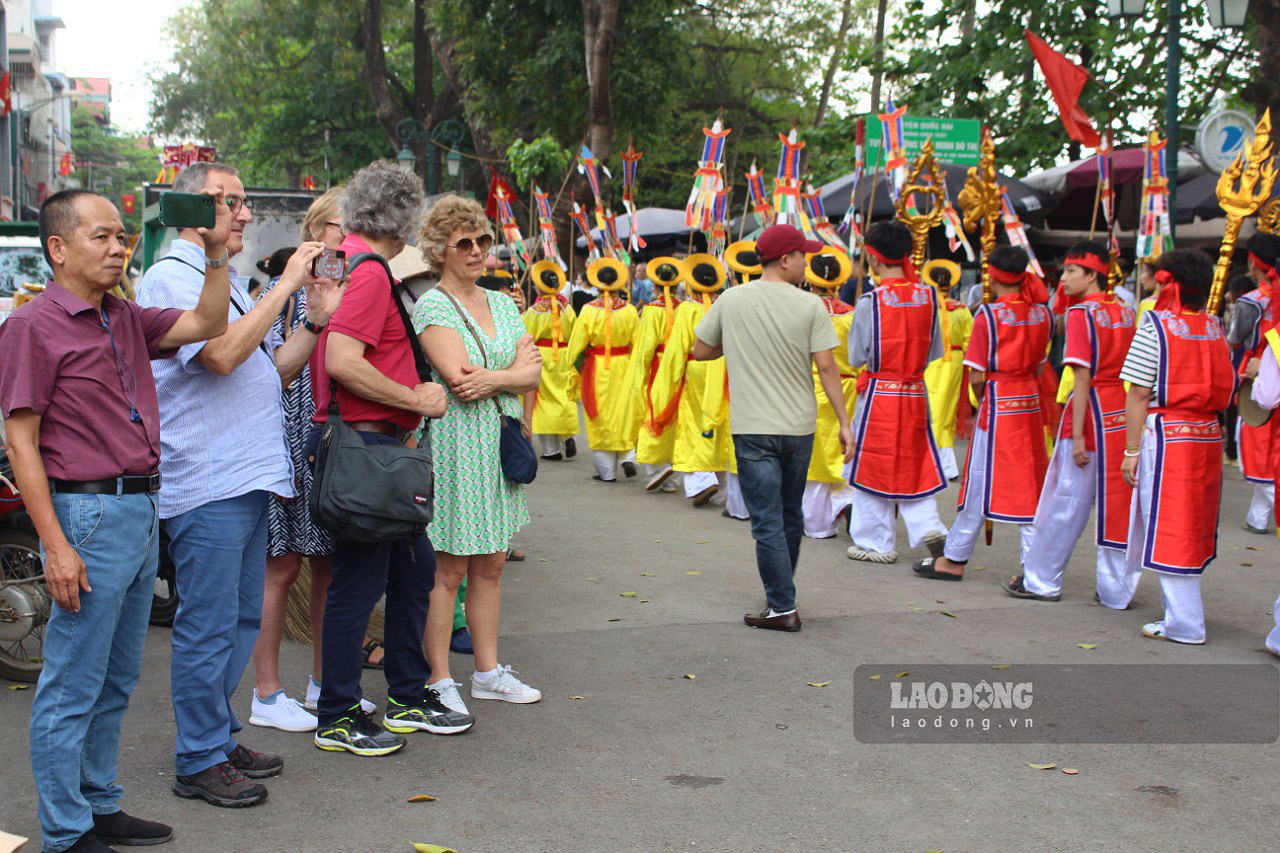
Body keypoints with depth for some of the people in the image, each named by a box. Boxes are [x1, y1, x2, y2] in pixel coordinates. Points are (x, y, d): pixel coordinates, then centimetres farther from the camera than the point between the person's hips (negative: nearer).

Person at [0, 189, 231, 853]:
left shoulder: (126, 320, 13)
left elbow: (207, 324, 16)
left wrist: (216, 254, 0)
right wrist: (55, 546, -16)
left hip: (141, 511, 8)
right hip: (88, 514, -8)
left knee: (116, 681, 16)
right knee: (73, 687, 0)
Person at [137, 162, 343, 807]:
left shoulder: (227, 282, 21)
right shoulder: (170, 278, -9)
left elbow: (273, 370, 22)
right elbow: (223, 354, -24)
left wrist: (316, 320, 7)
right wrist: (286, 285, -19)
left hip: (250, 478, 10)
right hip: (206, 483, -9)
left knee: (241, 620, 15)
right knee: (208, 627, -3)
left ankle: (220, 738, 26)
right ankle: (200, 762, 7)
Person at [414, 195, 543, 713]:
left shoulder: (503, 305, 15)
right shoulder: (432, 307, -6)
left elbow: (532, 378, 6)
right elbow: (459, 379, -17)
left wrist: (494, 379, -12)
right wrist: (517, 366, -6)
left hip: (500, 445, 7)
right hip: (453, 447, -7)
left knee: (491, 566, 12)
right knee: (448, 571, -2)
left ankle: (488, 672, 21)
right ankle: (439, 681, 6)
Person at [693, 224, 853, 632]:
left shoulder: (731, 300, -3)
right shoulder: (810, 306, -7)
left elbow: (701, 351, 6)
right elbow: (827, 368, -8)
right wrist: (844, 422, -1)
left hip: (753, 429, -1)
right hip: (799, 427, 2)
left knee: (767, 520, 1)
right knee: (791, 516, 18)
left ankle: (782, 607, 0)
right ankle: (781, 593, 32)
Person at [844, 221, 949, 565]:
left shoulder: (871, 301, -15)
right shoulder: (927, 295, -2)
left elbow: (856, 358, -7)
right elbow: (935, 350, 7)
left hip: (879, 393, -4)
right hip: (915, 393, 4)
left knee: (875, 465, 7)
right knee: (914, 462, 17)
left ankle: (876, 542, 14)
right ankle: (928, 526, 2)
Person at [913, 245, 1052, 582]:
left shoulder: (988, 314, -11)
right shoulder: (1041, 312, 4)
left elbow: (977, 377, -10)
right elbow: (1039, 366, 10)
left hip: (998, 403, -5)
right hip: (1031, 403, 5)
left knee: (982, 482, 2)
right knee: (1028, 483, 9)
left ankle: (954, 559, 12)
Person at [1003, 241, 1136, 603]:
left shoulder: (1080, 314, -11)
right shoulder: (1126, 313, 9)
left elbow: (1083, 378, -16)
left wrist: (1077, 435, -16)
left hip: (1093, 411, -7)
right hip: (1124, 416, 7)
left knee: (1065, 500, 3)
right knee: (1119, 501, 9)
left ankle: (1041, 580, 12)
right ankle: (1116, 589, 13)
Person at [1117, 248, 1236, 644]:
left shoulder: (1155, 325, -7)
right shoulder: (1214, 327, 9)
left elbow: (1139, 395, -10)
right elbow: (1228, 390, 8)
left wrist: (1131, 451, -8)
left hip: (1167, 436, -6)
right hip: (1209, 437, 6)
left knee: (1168, 528, 0)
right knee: (1192, 526, 16)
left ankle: (1185, 624, 1)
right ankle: (1182, 608, 26)